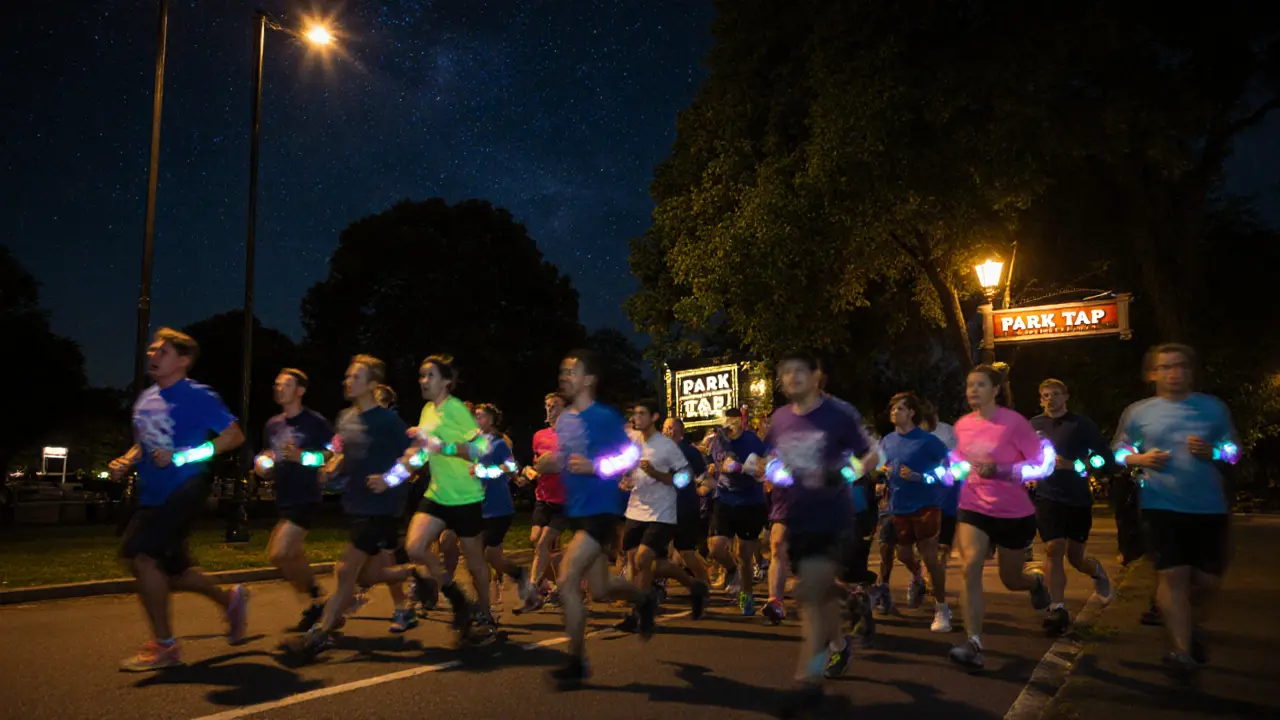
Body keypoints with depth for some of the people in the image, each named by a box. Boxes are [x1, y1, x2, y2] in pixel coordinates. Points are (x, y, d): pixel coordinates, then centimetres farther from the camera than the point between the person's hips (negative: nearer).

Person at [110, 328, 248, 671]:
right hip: (153, 496, 8)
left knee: (142, 556, -19)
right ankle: (230, 599, 37)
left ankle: (164, 646, -5)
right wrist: (126, 462, 3)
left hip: (184, 490, -8)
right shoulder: (145, 398, 13)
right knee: (169, 569, 13)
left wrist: (183, 456, -19)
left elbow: (235, 435, -12)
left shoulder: (197, 395, -10)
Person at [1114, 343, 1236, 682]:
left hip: (1209, 507, 2)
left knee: (1208, 580, 8)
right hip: (1162, 505, -1)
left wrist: (1212, 452, -13)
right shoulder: (1140, 413, 4)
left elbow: (1234, 451, 9)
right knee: (1173, 575, -9)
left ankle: (1194, 627, 38)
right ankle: (1181, 650, -3)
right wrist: (1141, 458, -9)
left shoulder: (1214, 407, 5)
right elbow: (1120, 453, 12)